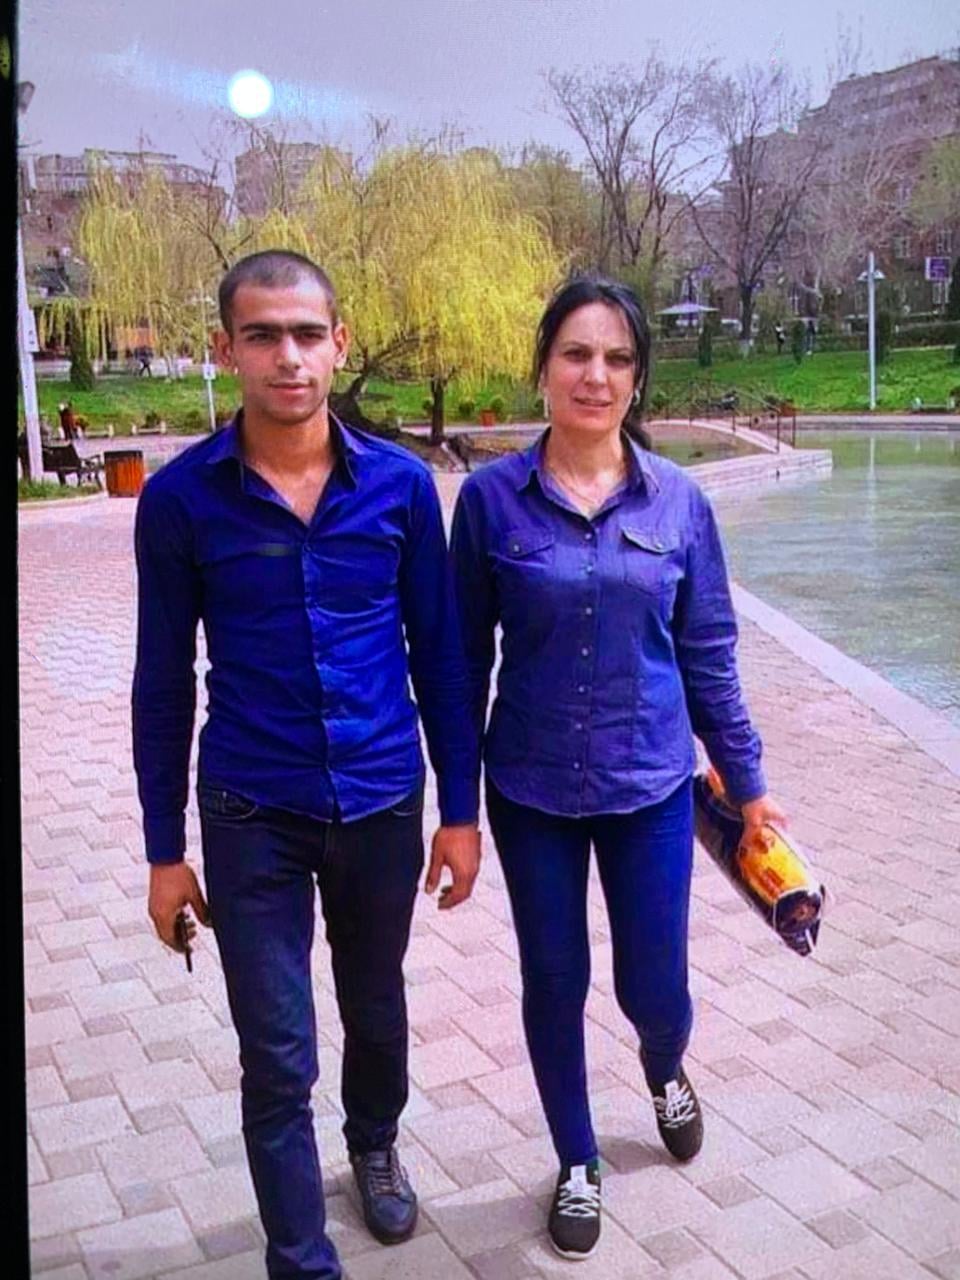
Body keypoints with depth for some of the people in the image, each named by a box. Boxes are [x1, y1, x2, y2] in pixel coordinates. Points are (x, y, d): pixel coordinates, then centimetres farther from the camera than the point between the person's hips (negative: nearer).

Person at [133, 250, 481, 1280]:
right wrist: (164, 850, 0)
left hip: (383, 805, 2)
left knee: (376, 1010, 23)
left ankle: (374, 1146, 53)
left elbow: (439, 655, 1)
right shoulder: (180, 497, -9)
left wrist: (461, 809, 2)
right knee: (276, 1062, 5)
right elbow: (163, 683, -3)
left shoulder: (399, 483, -7)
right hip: (251, 816, -1)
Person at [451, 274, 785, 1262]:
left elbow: (708, 654, 3)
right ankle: (577, 1163, 38)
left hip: (651, 788, 1)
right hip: (531, 791, 0)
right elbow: (465, 655, -2)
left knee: (654, 986, 10)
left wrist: (747, 780, 6)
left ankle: (665, 1069, 49)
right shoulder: (492, 496, -8)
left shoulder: (678, 500, -4)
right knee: (553, 983, 13)